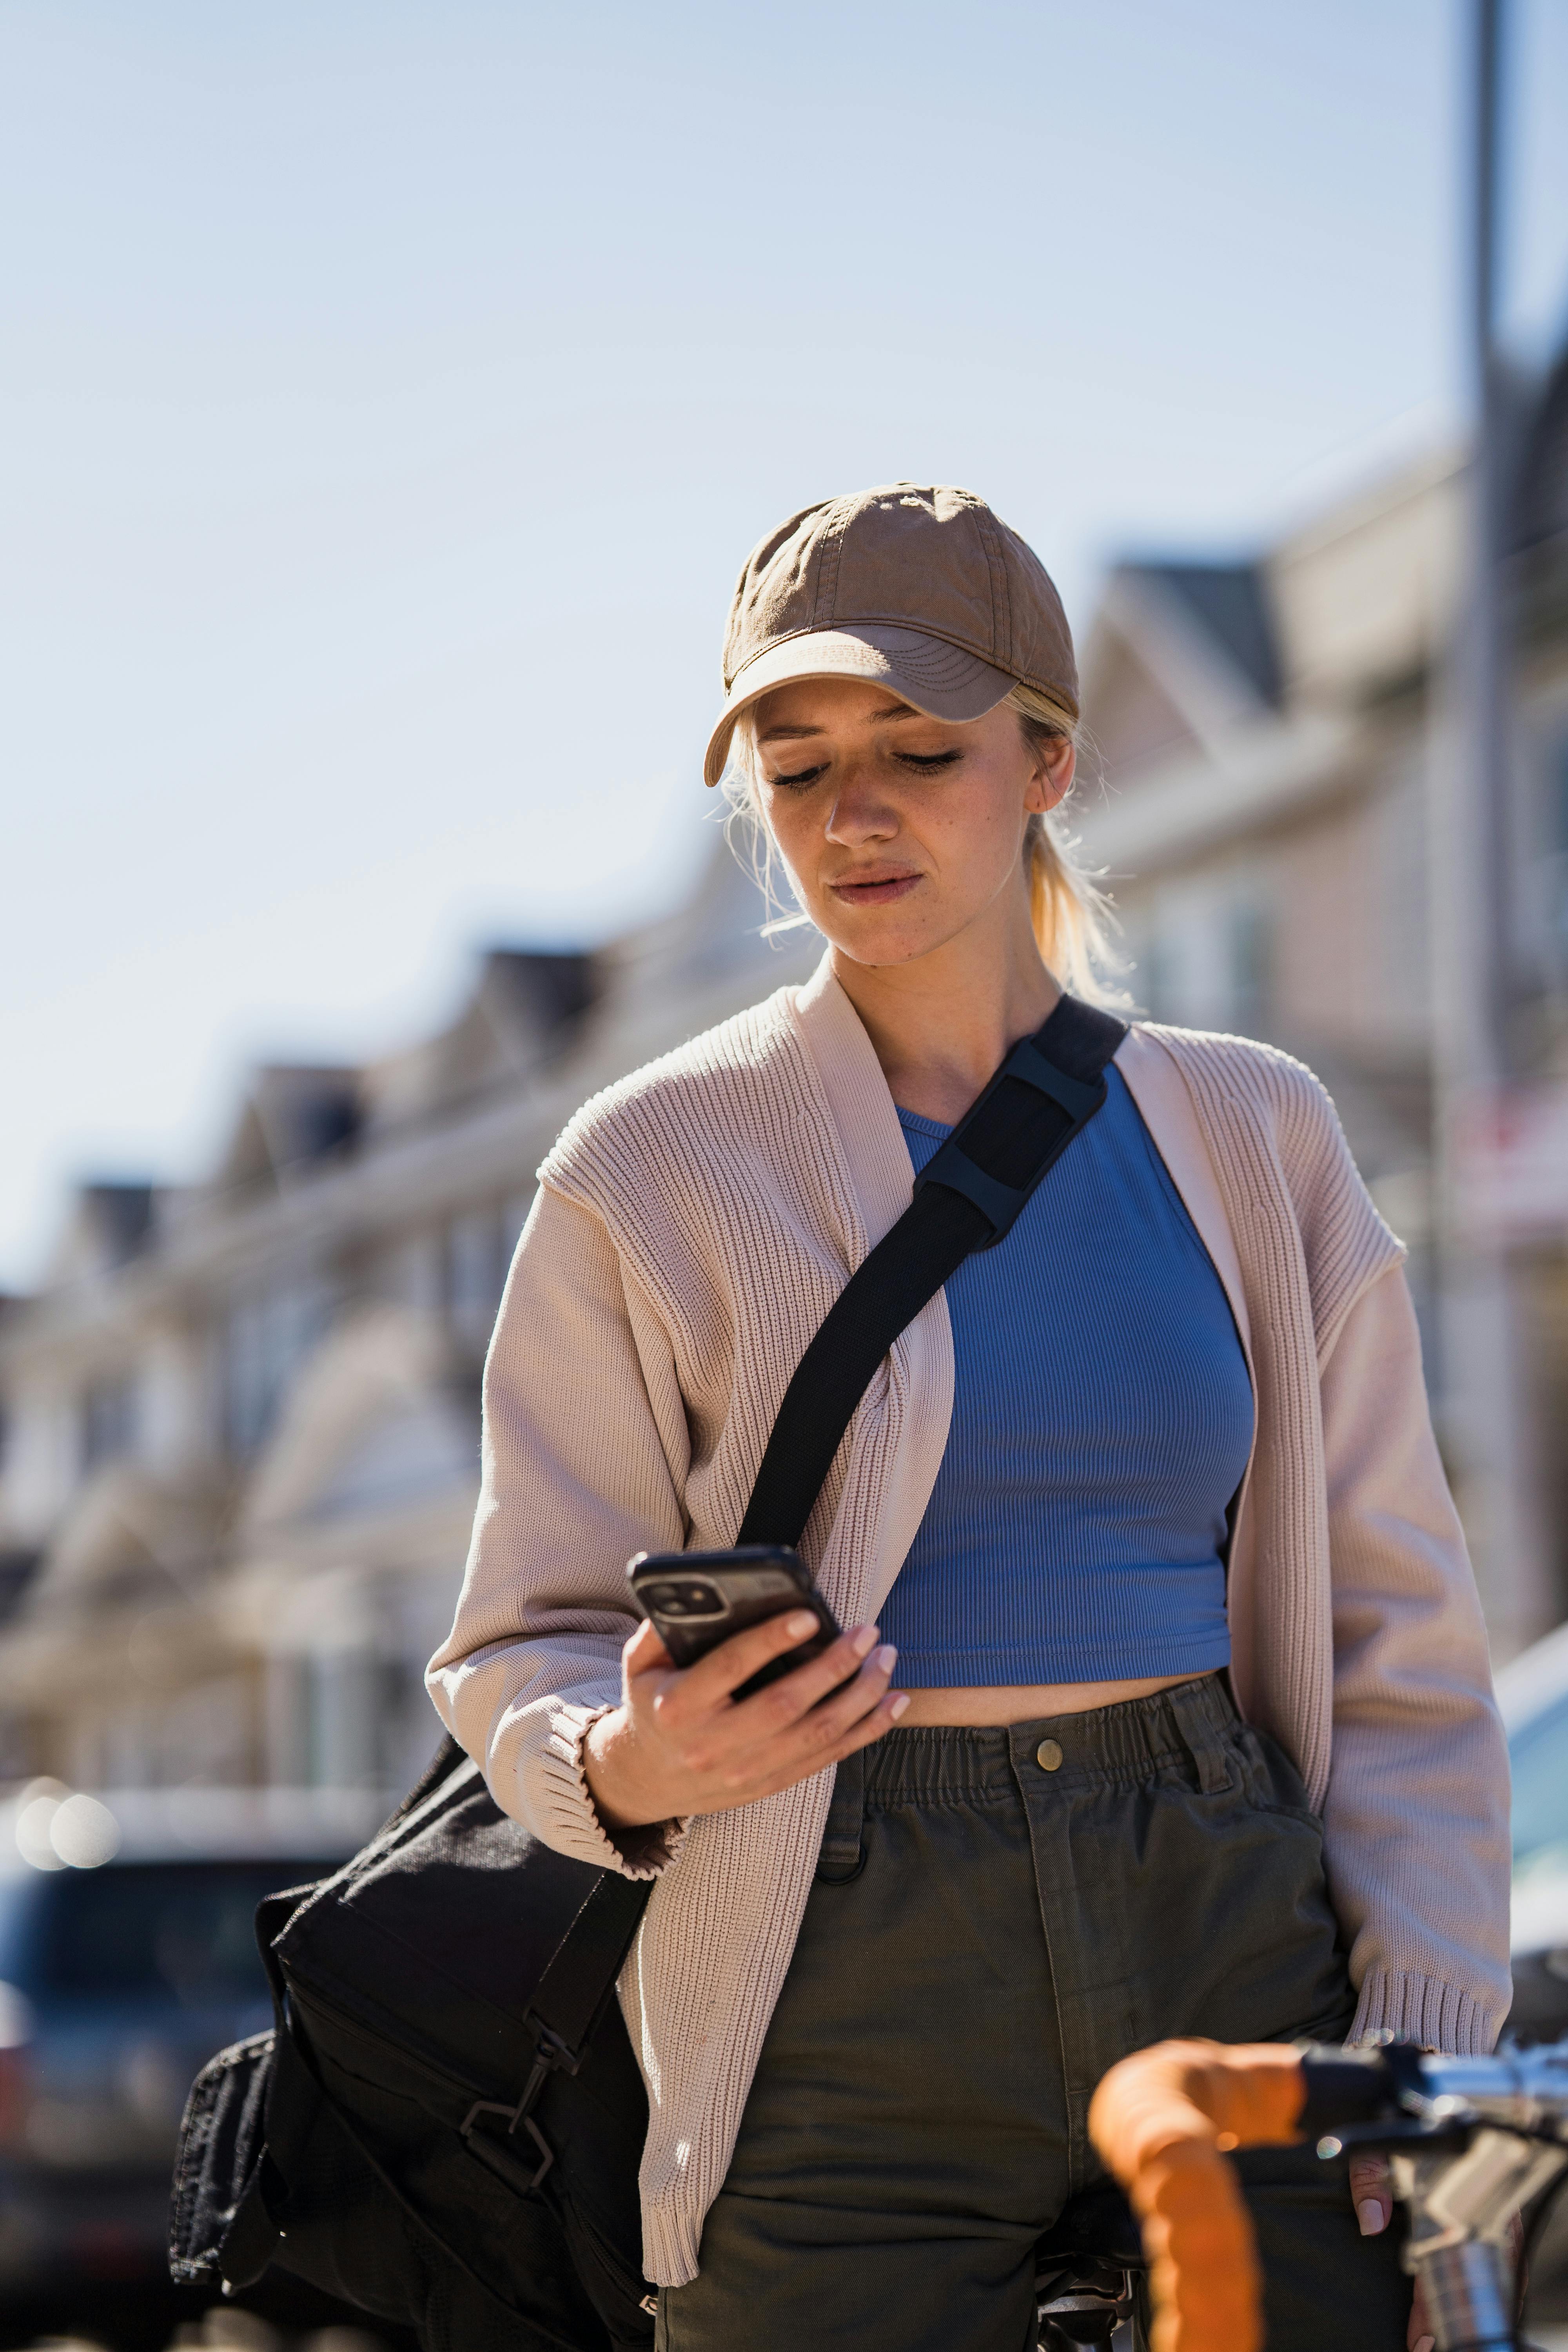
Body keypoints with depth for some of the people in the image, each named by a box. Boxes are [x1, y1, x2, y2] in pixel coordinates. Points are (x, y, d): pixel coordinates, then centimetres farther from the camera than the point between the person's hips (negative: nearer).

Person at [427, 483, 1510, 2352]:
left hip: (1235, 1955, 2)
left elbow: (1393, 1633, 10)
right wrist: (629, 1765, -19)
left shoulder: (1251, 1137, 9)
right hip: (842, 2025, -2)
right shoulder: (648, 1172, 2)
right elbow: (530, 1649, 5)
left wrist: (1422, 2074, 0)